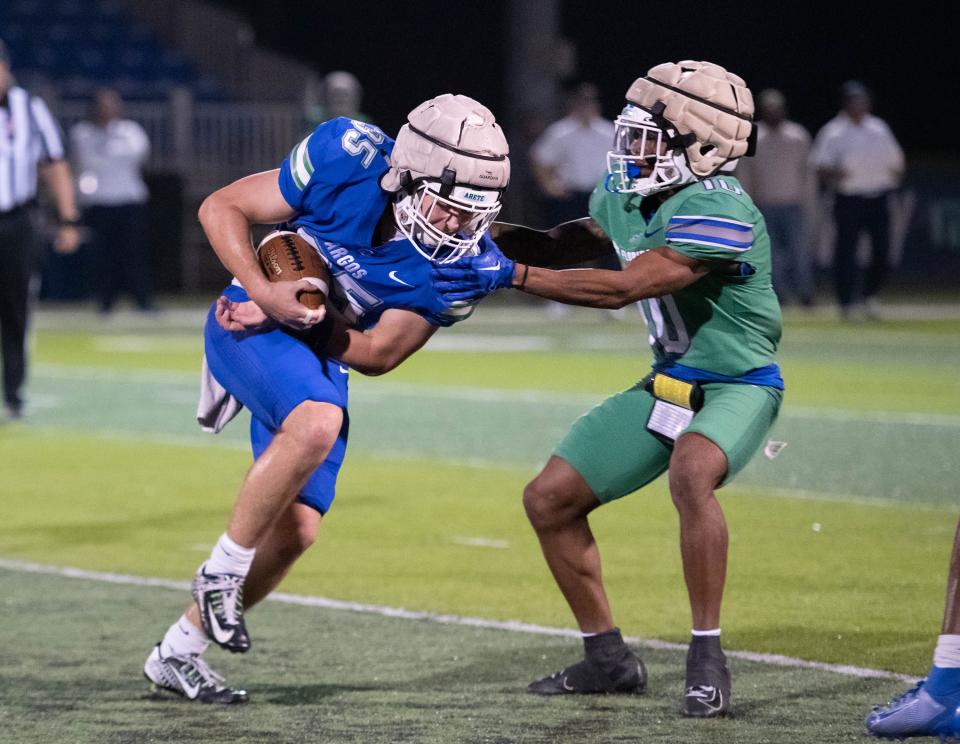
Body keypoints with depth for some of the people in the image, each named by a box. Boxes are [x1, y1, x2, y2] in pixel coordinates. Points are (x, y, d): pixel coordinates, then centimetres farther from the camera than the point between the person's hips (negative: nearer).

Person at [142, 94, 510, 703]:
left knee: (297, 530, 0)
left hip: (322, 360, 5)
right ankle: (222, 572, -16)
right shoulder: (347, 163, -25)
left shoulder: (458, 263, -17)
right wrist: (267, 293, -28)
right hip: (248, 327, -5)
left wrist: (290, 318, -22)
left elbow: (378, 355, -11)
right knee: (317, 424, -34)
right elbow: (221, 207, -14)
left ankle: (179, 652, 18)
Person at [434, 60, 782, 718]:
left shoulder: (721, 213, -27)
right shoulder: (624, 193, -1)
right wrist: (490, 240, 8)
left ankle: (708, 658, -26)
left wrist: (511, 275, -31)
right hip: (668, 384, 9)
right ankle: (609, 658, 18)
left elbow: (622, 289, -31)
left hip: (736, 385, -9)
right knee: (550, 500, 4)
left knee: (690, 473, -39)